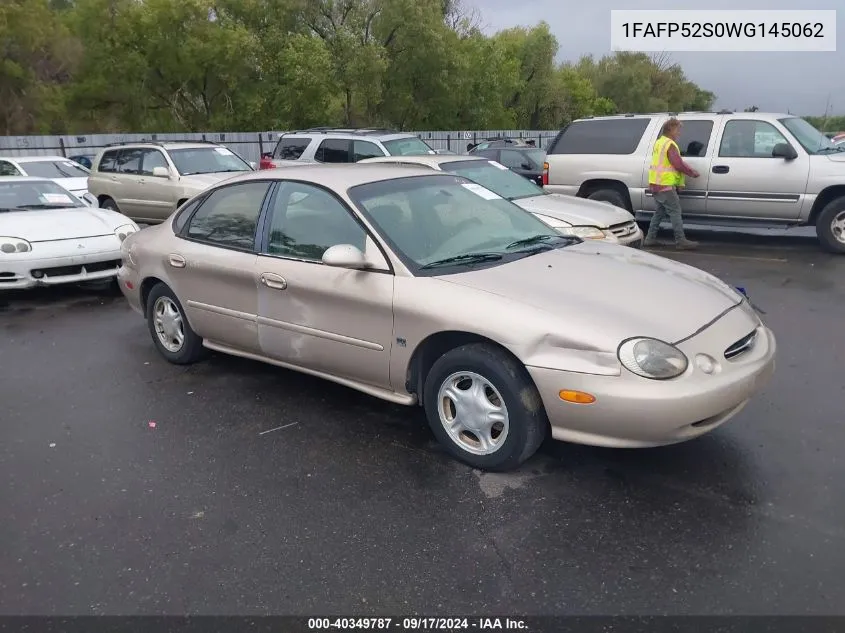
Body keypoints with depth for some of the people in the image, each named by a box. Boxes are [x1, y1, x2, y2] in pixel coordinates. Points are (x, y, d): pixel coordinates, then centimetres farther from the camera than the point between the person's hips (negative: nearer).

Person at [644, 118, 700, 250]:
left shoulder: (659, 143, 18)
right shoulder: (670, 145, -13)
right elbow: (678, 164, -17)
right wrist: (693, 173, -3)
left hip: (655, 183, 10)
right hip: (665, 185, -10)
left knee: (660, 211, 16)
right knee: (675, 213, -8)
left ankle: (650, 239, 16)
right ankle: (681, 241, -8)